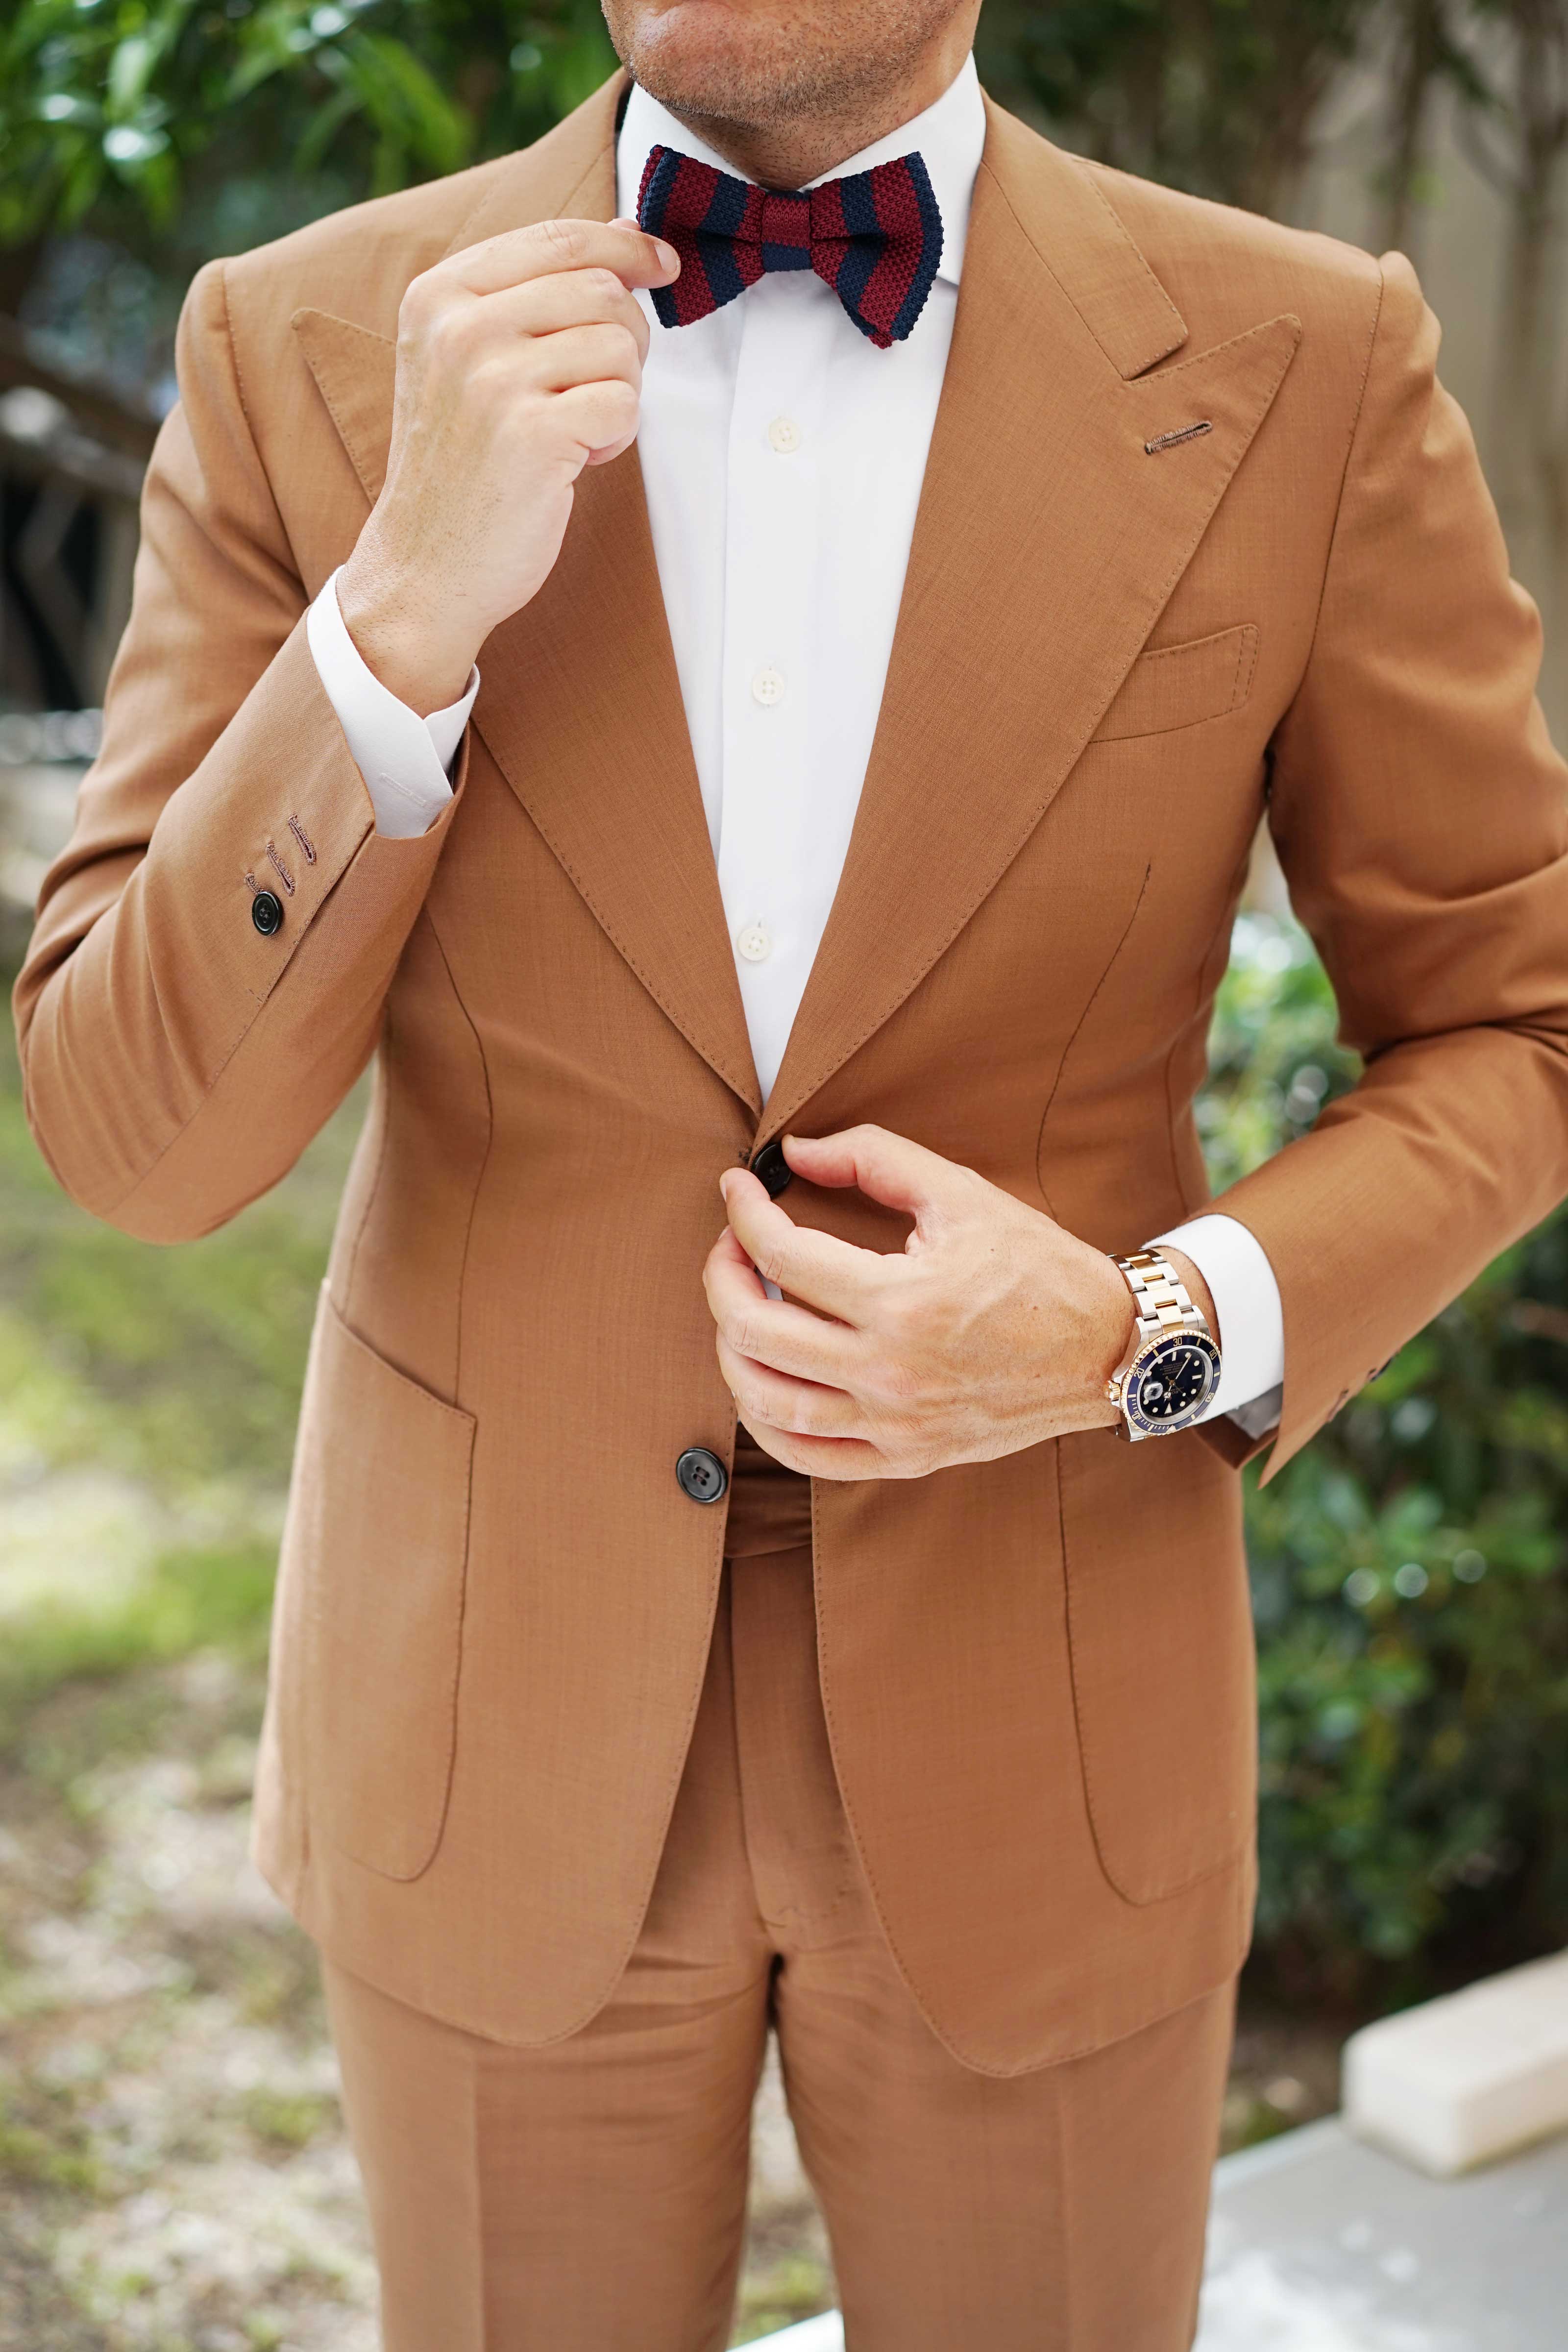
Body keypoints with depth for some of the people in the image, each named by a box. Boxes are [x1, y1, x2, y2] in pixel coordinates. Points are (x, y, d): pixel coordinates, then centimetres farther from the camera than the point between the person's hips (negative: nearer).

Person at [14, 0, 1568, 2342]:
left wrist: (1160, 1337, -18)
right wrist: (407, 611, -25)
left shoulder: (1307, 368, -9)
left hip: (1039, 1729, 0)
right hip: (489, 1719, 1)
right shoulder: (302, 350, -7)